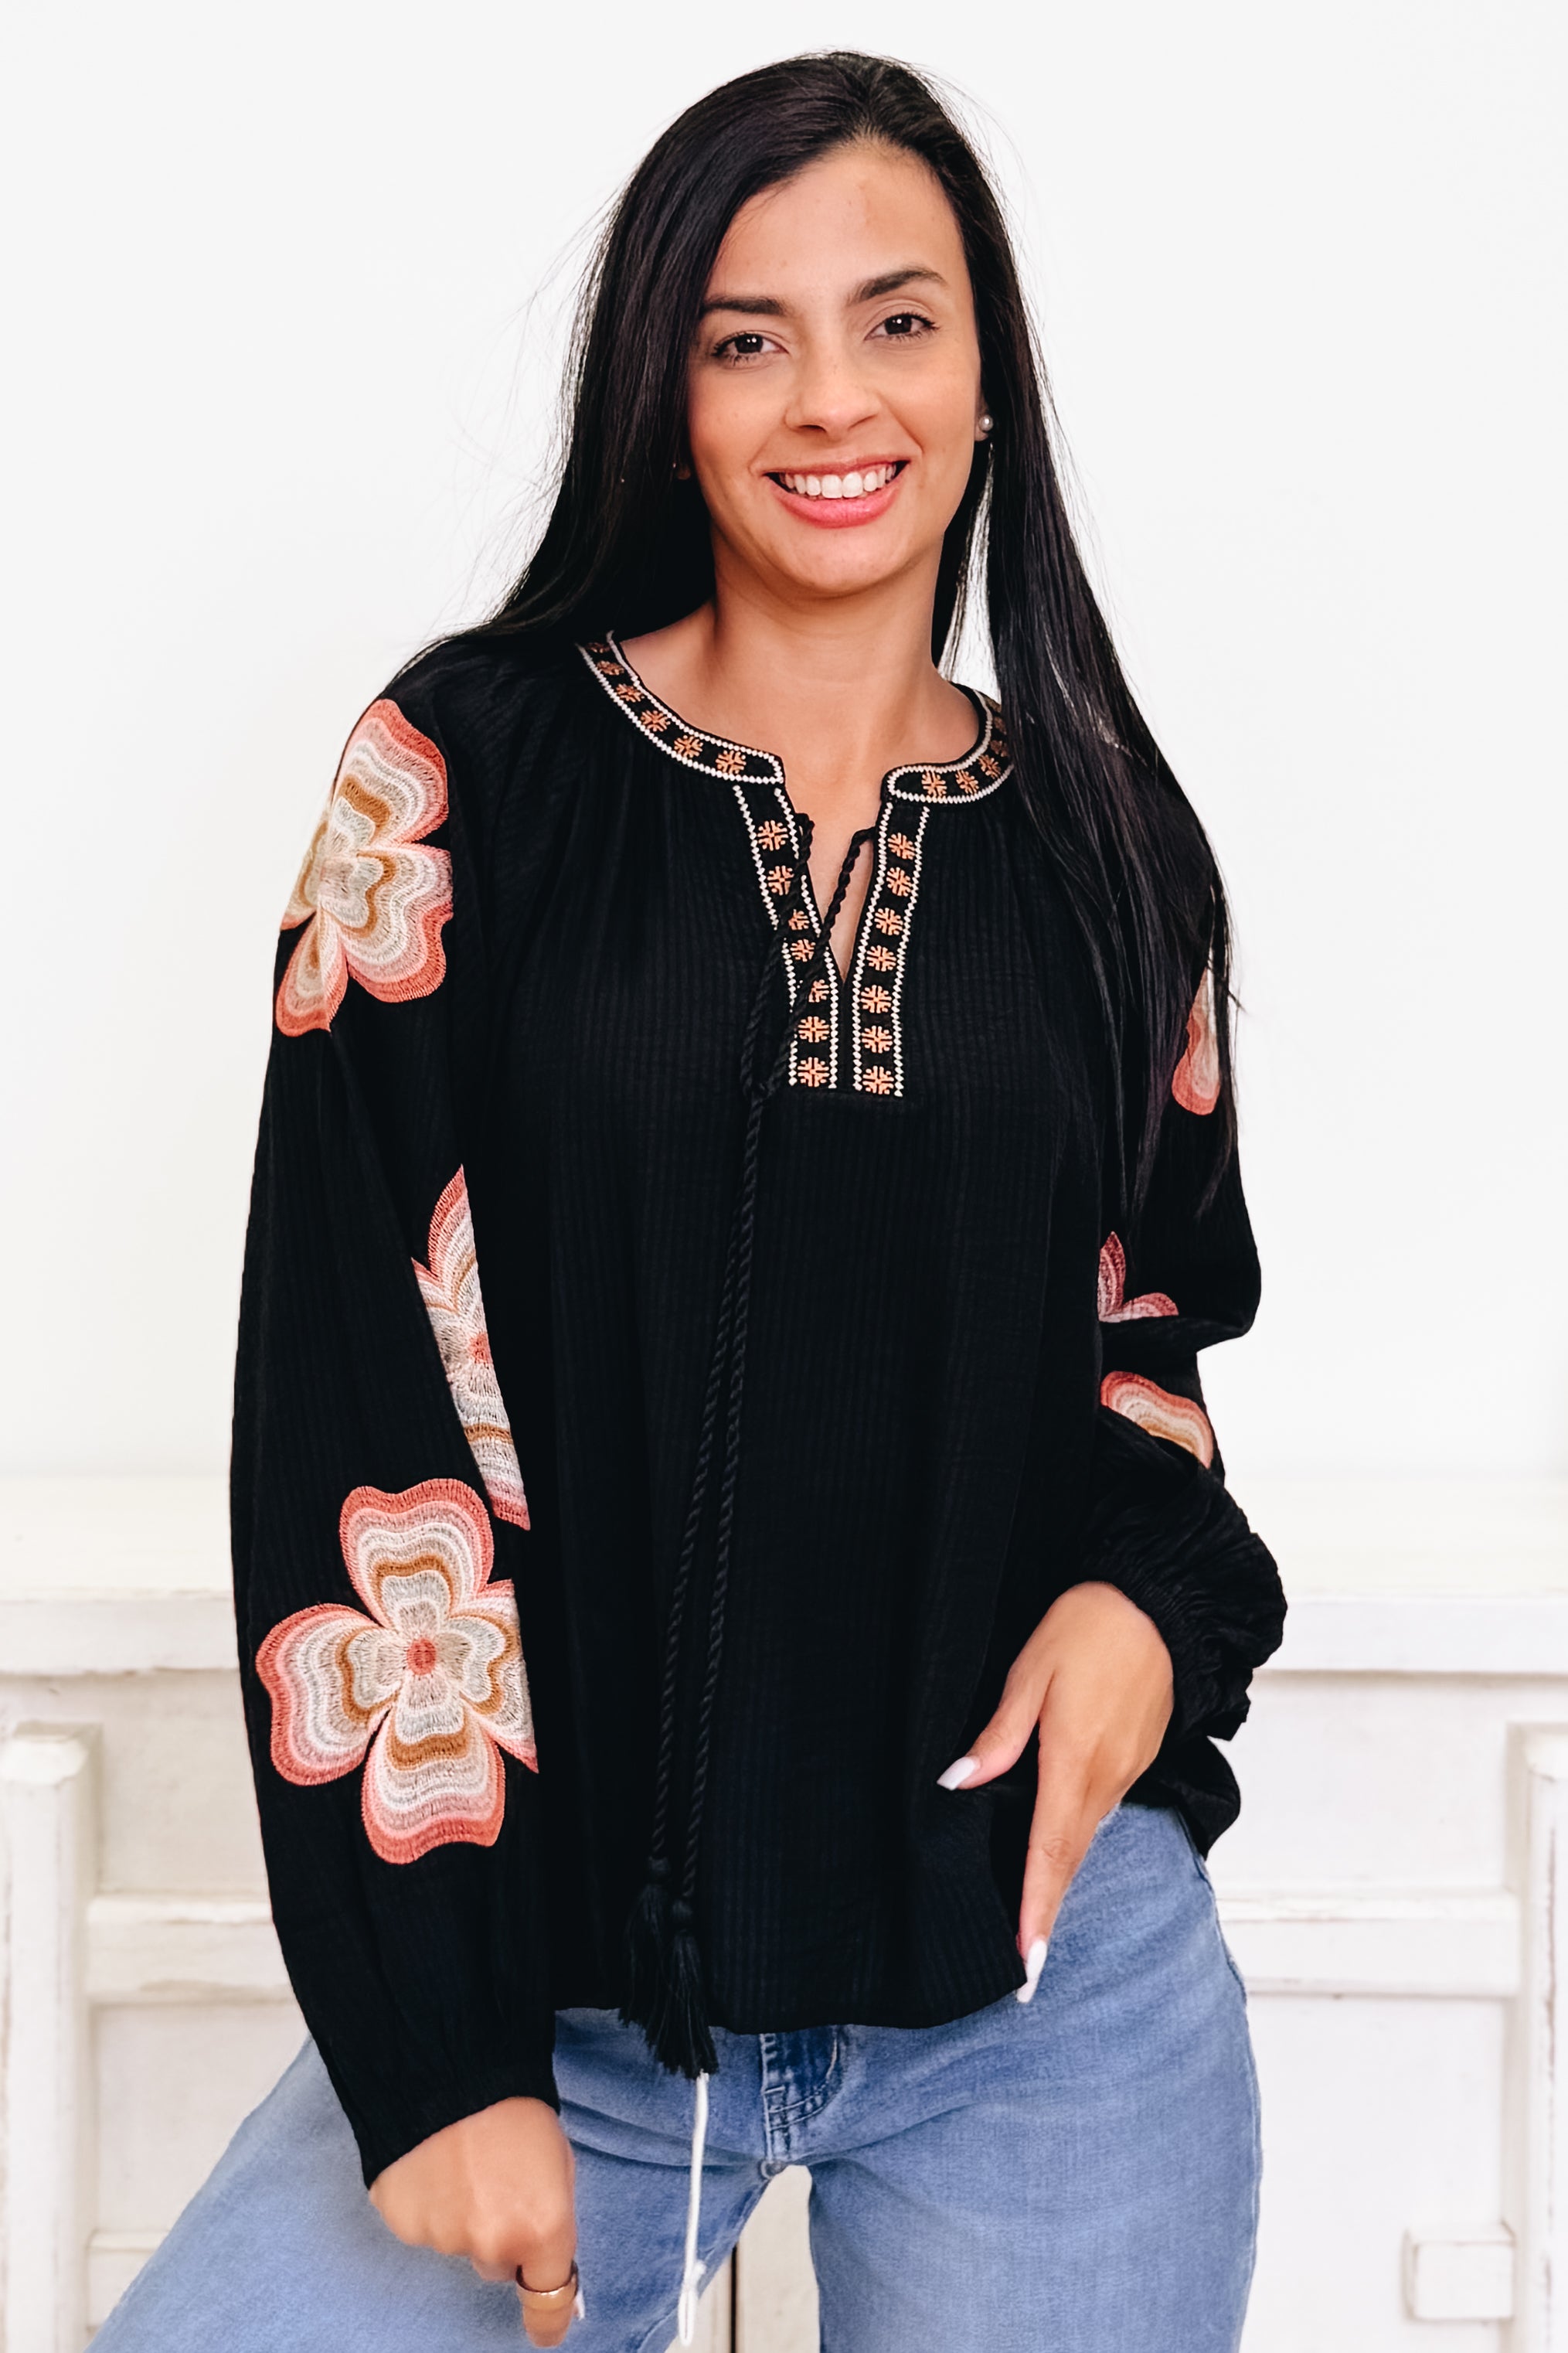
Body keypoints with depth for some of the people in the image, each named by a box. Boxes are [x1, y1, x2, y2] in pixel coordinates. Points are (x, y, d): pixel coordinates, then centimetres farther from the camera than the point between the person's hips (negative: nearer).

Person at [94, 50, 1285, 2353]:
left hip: (1044, 1965, 2)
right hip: (556, 1965, -2)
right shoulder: (469, 773, -2)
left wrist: (1151, 1594, -6)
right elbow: (350, 1398, -6)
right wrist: (440, 2051, -10)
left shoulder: (1107, 847, 6)